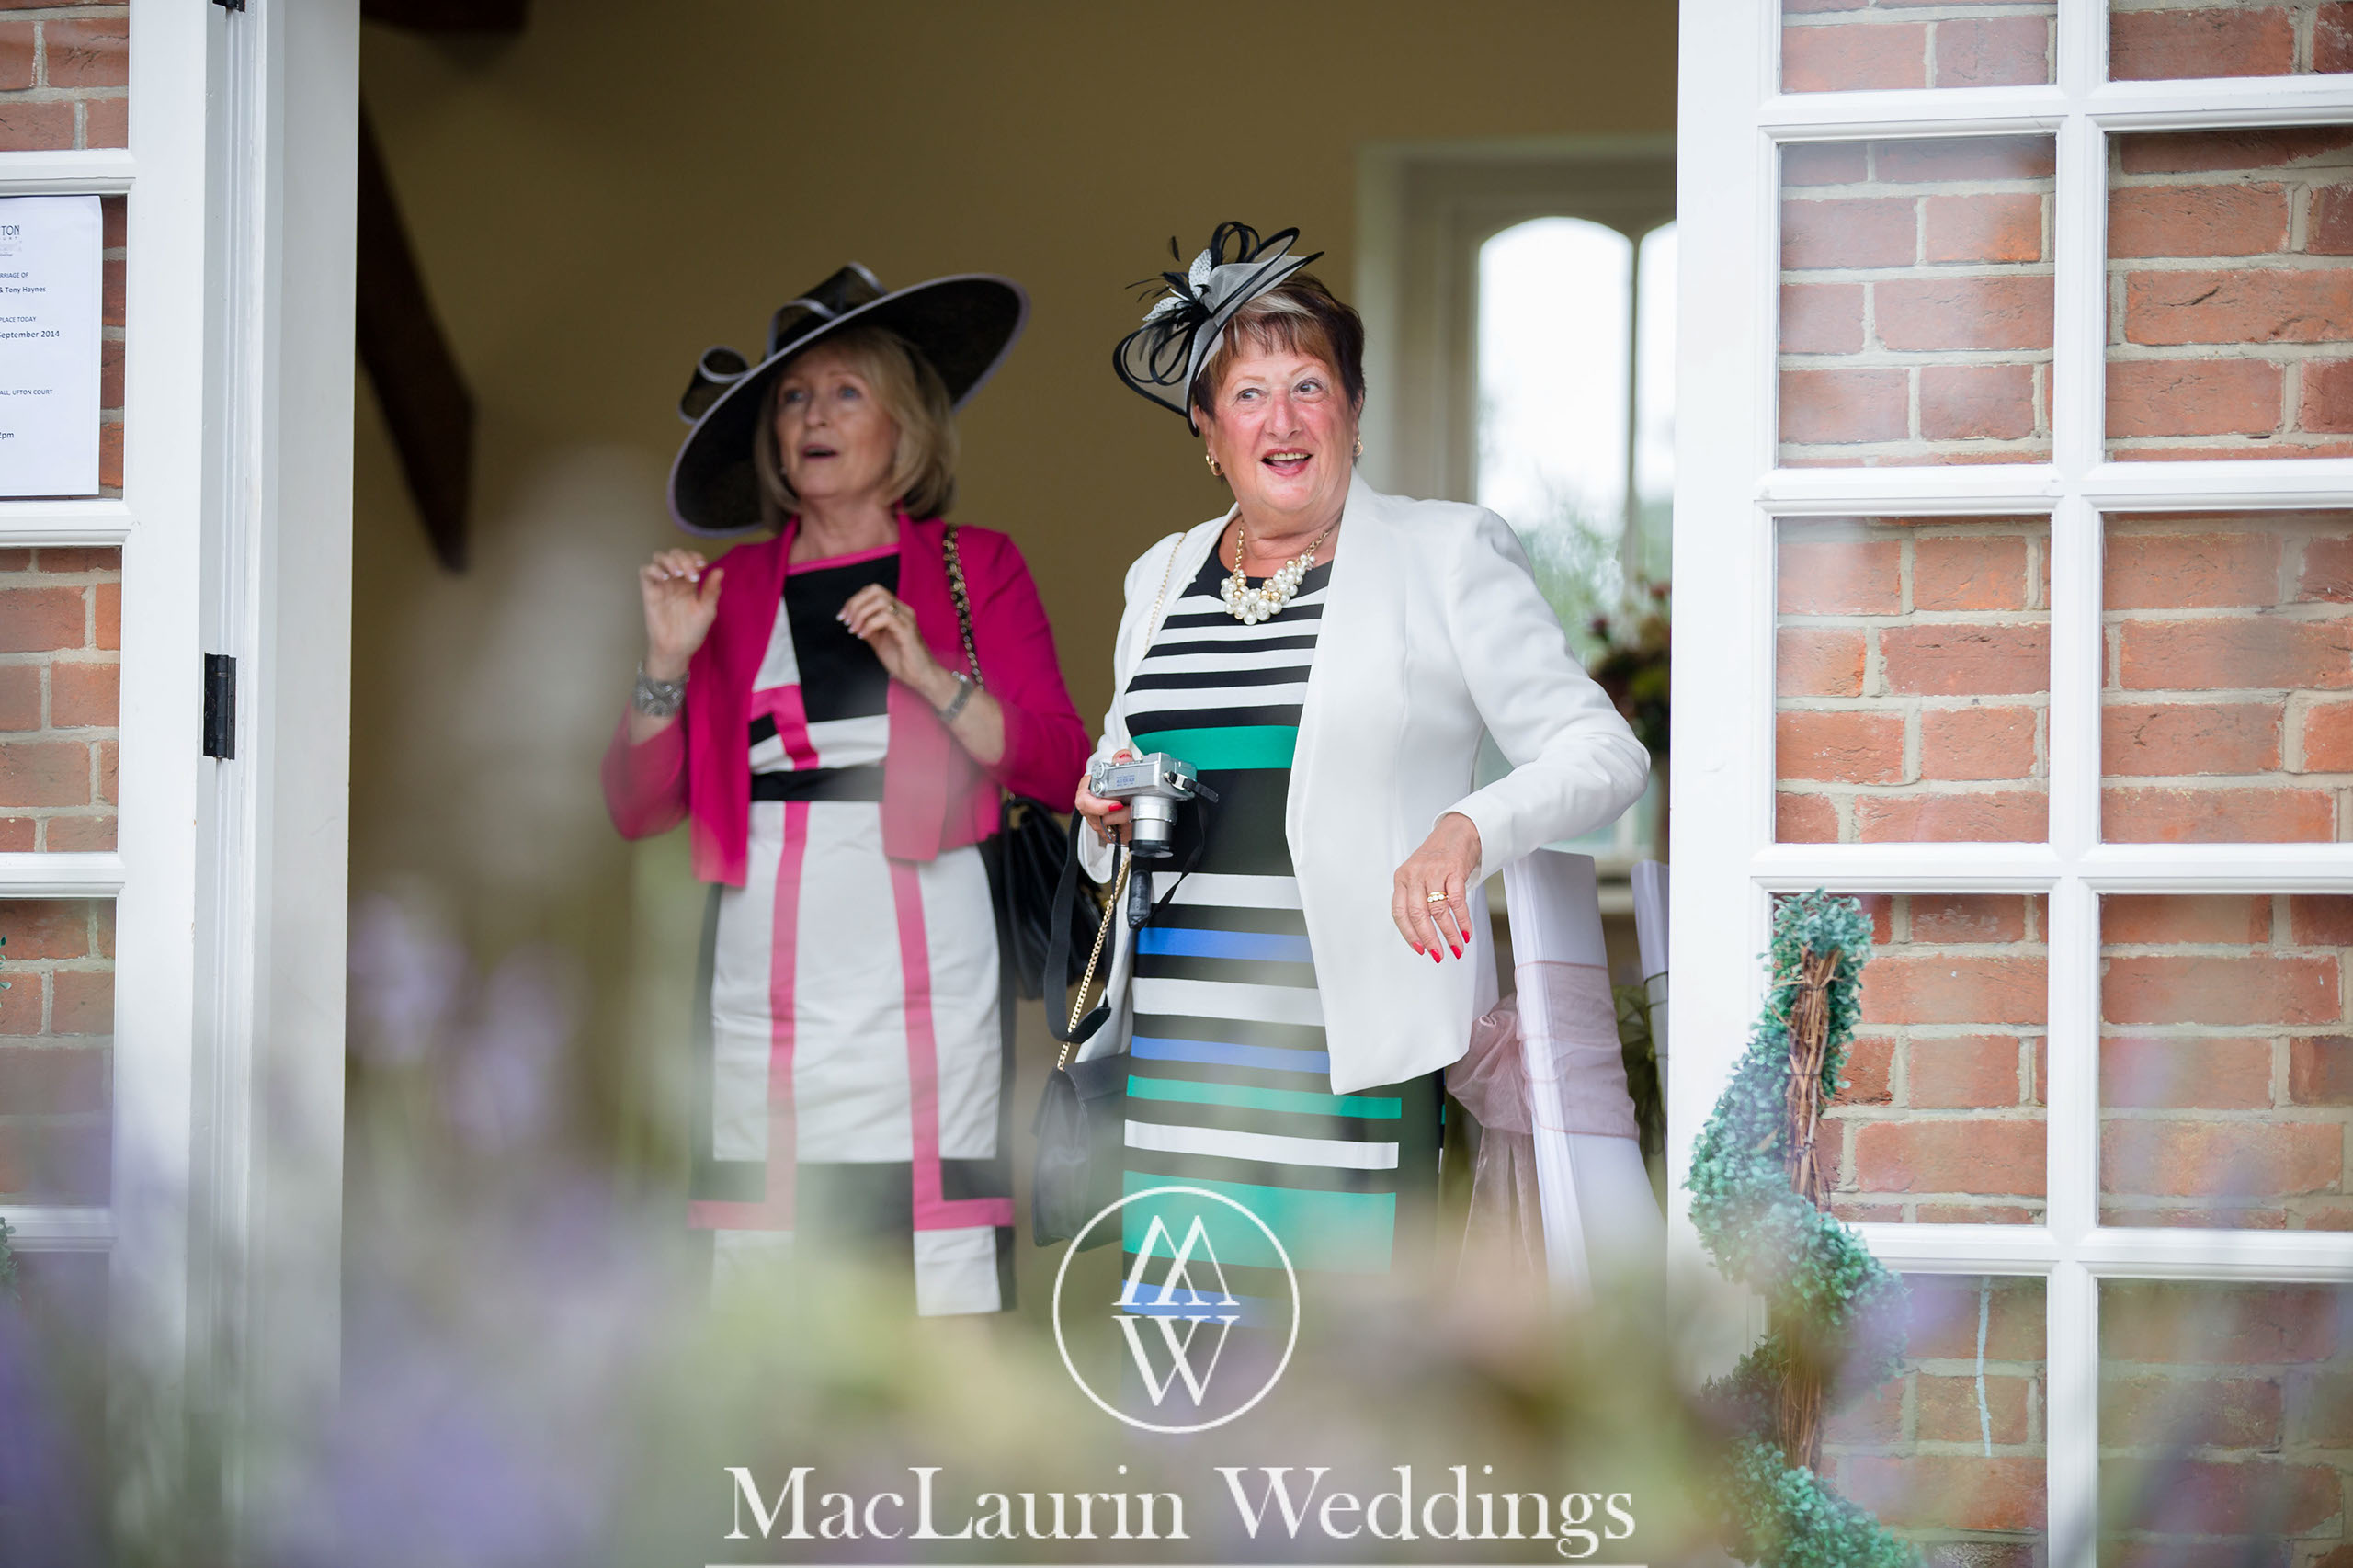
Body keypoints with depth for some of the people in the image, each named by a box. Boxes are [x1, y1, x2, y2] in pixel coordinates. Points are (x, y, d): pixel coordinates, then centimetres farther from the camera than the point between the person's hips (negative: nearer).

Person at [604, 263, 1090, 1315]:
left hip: (919, 979, -2)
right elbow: (637, 808, 14)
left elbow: (1061, 771, 1)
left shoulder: (973, 569, 11)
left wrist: (929, 672, -11)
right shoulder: (731, 591, 17)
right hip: (763, 981, 2)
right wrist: (669, 662, -1)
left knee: (940, 1270, -11)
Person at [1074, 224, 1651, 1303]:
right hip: (1177, 1054, 4)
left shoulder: (1445, 554, 3)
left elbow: (1601, 752, -2)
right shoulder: (1162, 577, 18)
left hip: (1355, 1051, -4)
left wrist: (1468, 831, -20)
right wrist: (1110, 817, 5)